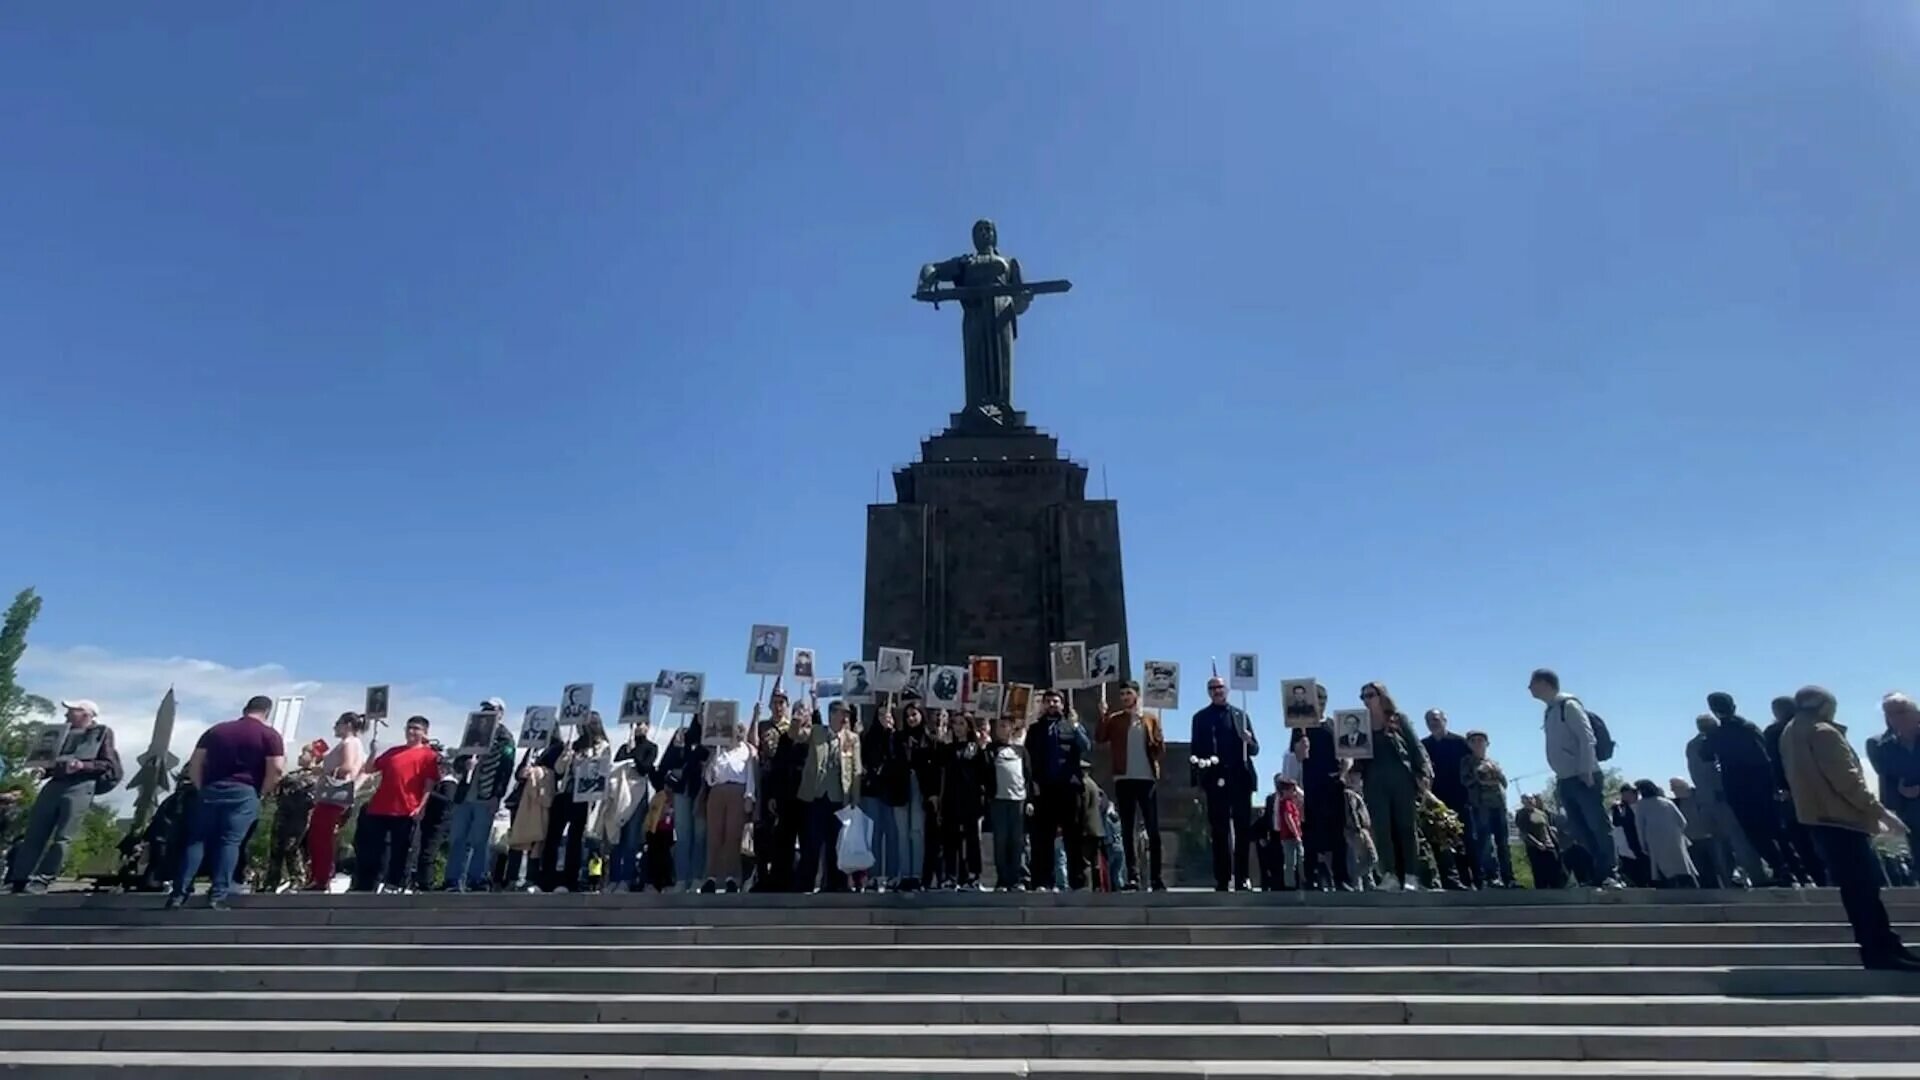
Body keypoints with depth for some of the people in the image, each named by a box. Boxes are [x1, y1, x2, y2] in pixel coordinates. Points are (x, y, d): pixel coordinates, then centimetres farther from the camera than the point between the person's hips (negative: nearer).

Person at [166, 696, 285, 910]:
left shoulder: (216, 730, 16)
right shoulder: (269, 735, 1)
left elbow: (194, 764, 12)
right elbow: (276, 769, -8)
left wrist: (202, 789, 16)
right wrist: (260, 792, 5)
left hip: (210, 790, 4)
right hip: (244, 793, -3)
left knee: (196, 840, 8)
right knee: (229, 842, -2)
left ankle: (179, 894, 5)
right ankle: (217, 896, -5)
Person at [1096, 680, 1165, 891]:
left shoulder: (1151, 719, 9)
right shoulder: (1114, 719, 8)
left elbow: (1161, 747, 5)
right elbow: (1101, 738, -8)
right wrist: (1103, 715, -16)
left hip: (1147, 778, 0)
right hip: (1123, 779, 0)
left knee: (1153, 830, 0)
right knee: (1126, 830, 3)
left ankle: (1156, 878, 6)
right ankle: (1132, 878, 8)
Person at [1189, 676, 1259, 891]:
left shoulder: (1240, 715, 14)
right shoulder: (1201, 717, 9)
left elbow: (1255, 750, 12)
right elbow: (1196, 750, 4)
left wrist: (1248, 741, -10)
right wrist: (1199, 778, -8)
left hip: (1240, 778, 2)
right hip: (1216, 780, -2)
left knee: (1243, 830, 2)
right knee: (1220, 831, 1)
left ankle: (1241, 878, 10)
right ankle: (1222, 879, 4)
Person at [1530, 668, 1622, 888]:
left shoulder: (1568, 705, -8)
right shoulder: (1549, 712, 15)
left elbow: (1587, 738, -15)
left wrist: (1586, 772, -19)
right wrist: (1559, 778, 13)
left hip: (1583, 777, -8)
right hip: (1566, 780, 8)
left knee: (1598, 825, -7)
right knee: (1580, 831, 6)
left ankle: (1612, 875, -3)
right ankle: (1600, 876, 10)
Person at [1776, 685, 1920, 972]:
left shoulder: (1790, 733, 16)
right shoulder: (1822, 732, -11)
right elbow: (1847, 780, -16)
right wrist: (1880, 812, -11)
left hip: (1818, 814, 9)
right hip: (1839, 816, -9)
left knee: (1857, 887, 12)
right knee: (1864, 886, -6)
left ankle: (1882, 948, 15)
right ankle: (1881, 951, -4)